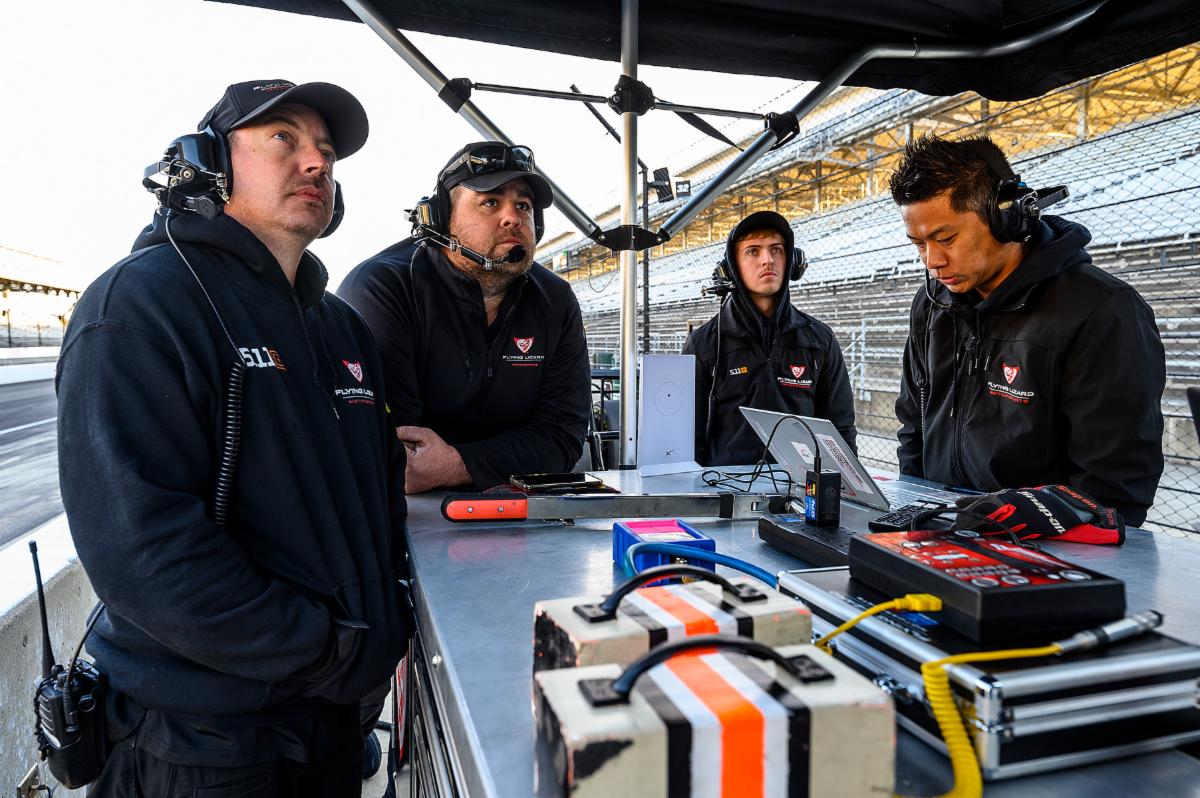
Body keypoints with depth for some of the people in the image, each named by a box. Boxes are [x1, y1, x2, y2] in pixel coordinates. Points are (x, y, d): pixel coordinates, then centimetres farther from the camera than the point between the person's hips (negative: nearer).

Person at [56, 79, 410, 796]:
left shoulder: (344, 327, 10)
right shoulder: (141, 305, -14)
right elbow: (139, 539, -24)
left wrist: (387, 627, 3)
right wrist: (331, 652, -21)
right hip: (202, 737, -7)